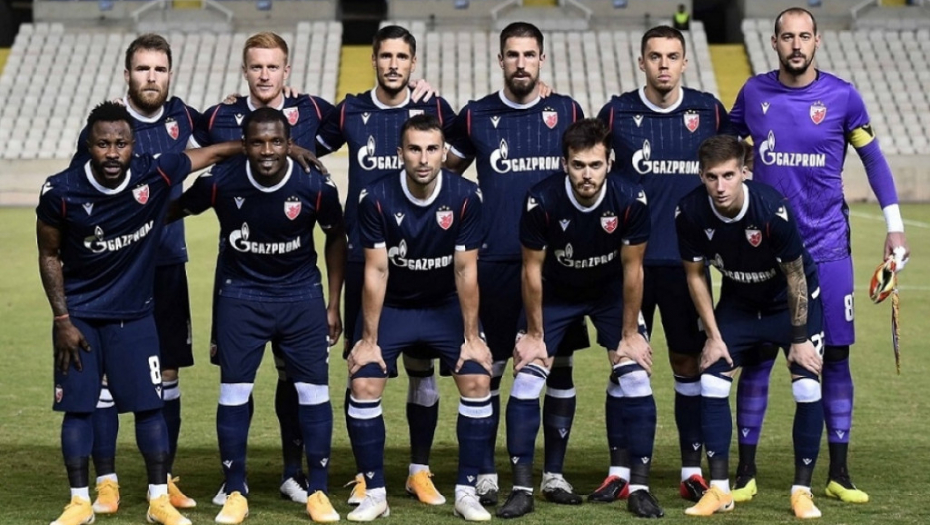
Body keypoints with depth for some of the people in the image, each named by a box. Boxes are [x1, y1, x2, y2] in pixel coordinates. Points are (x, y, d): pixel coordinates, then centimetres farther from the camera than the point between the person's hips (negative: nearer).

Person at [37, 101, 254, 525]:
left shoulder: (155, 175, -17)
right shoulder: (61, 192, -17)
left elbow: (215, 152, -3)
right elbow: (49, 256, -4)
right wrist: (62, 319, -6)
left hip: (134, 314, 1)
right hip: (79, 315, -1)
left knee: (148, 405, 1)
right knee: (77, 406, 1)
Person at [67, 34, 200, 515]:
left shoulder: (181, 117, 3)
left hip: (168, 269, 4)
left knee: (168, 373, 7)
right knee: (106, 373, -3)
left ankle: (165, 480, 16)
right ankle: (106, 482, 5)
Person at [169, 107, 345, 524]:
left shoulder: (315, 187, -15)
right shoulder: (220, 182, -18)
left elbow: (336, 238, 2)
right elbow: (172, 212, 1)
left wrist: (333, 304, 4)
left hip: (302, 295, 0)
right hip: (240, 296, 0)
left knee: (314, 392, -1)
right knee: (233, 392, -3)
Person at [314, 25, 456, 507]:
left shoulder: (434, 109, 1)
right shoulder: (349, 112, 4)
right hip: (363, 257, 1)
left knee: (421, 367, 2)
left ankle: (420, 470, 13)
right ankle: (365, 473, 11)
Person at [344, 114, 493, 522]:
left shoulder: (465, 197, -19)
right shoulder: (377, 199, -21)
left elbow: (466, 271, -13)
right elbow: (376, 271, -16)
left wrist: (471, 337, -10)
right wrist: (369, 339, -13)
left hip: (446, 306, 1)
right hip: (391, 307, -1)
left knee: (477, 382, -14)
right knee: (363, 386, -14)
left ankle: (466, 491, -1)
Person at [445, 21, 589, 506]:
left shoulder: (568, 112, 6)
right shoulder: (476, 116, 5)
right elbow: (448, 171, 17)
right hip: (495, 261, -1)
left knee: (559, 366, 3)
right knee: (488, 368, 1)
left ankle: (554, 474, 12)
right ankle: (485, 476, 9)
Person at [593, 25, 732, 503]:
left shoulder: (708, 111, 3)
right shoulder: (616, 113, 1)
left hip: (686, 259, 1)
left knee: (689, 363, 4)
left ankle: (692, 471, 13)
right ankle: (620, 471, 8)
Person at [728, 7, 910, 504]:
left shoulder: (841, 96, -2)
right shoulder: (753, 93, 1)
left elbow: (872, 158, 8)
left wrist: (894, 225, 5)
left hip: (827, 247, 0)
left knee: (835, 356, 3)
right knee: (758, 357, 0)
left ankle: (838, 474, 12)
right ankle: (746, 472, 10)